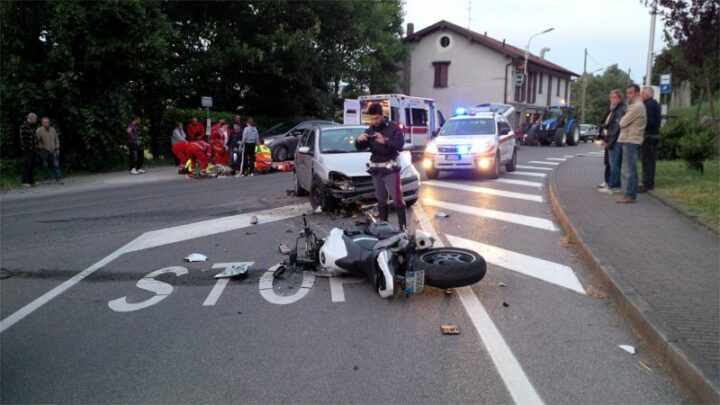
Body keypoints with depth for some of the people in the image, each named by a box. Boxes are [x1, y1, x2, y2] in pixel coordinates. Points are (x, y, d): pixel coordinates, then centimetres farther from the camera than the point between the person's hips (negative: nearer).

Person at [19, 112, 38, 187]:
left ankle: (31, 181, 17)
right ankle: (25, 182, -6)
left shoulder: (32, 126, 16)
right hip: (27, 150, -8)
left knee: (32, 165, 11)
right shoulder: (23, 126, -10)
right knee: (27, 165, -8)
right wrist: (24, 149, -18)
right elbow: (22, 139, -14)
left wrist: (36, 149, 16)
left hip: (33, 150, 8)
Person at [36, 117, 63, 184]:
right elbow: (37, 140, -11)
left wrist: (57, 148, 12)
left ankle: (58, 179, -2)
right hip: (44, 151, -3)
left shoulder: (53, 129, 9)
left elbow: (57, 140, 15)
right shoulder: (39, 131, -7)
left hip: (53, 150, 3)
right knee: (45, 165, 3)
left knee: (56, 165, -2)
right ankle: (47, 179, 12)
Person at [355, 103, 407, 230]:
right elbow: (360, 148, 6)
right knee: (381, 199, 11)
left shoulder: (393, 128, -4)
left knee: (397, 198, -8)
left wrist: (385, 141, -31)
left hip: (390, 168, -5)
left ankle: (403, 226, -4)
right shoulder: (369, 131, 9)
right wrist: (359, 140, -18)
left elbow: (400, 145, -15)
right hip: (376, 169, 5)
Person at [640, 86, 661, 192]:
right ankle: (650, 183, 20)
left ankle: (647, 184, -7)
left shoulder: (648, 105, -15)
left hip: (648, 136, -10)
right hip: (655, 135, 10)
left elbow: (649, 121, -23)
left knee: (647, 161, -8)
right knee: (651, 160, 14)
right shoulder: (655, 104, 17)